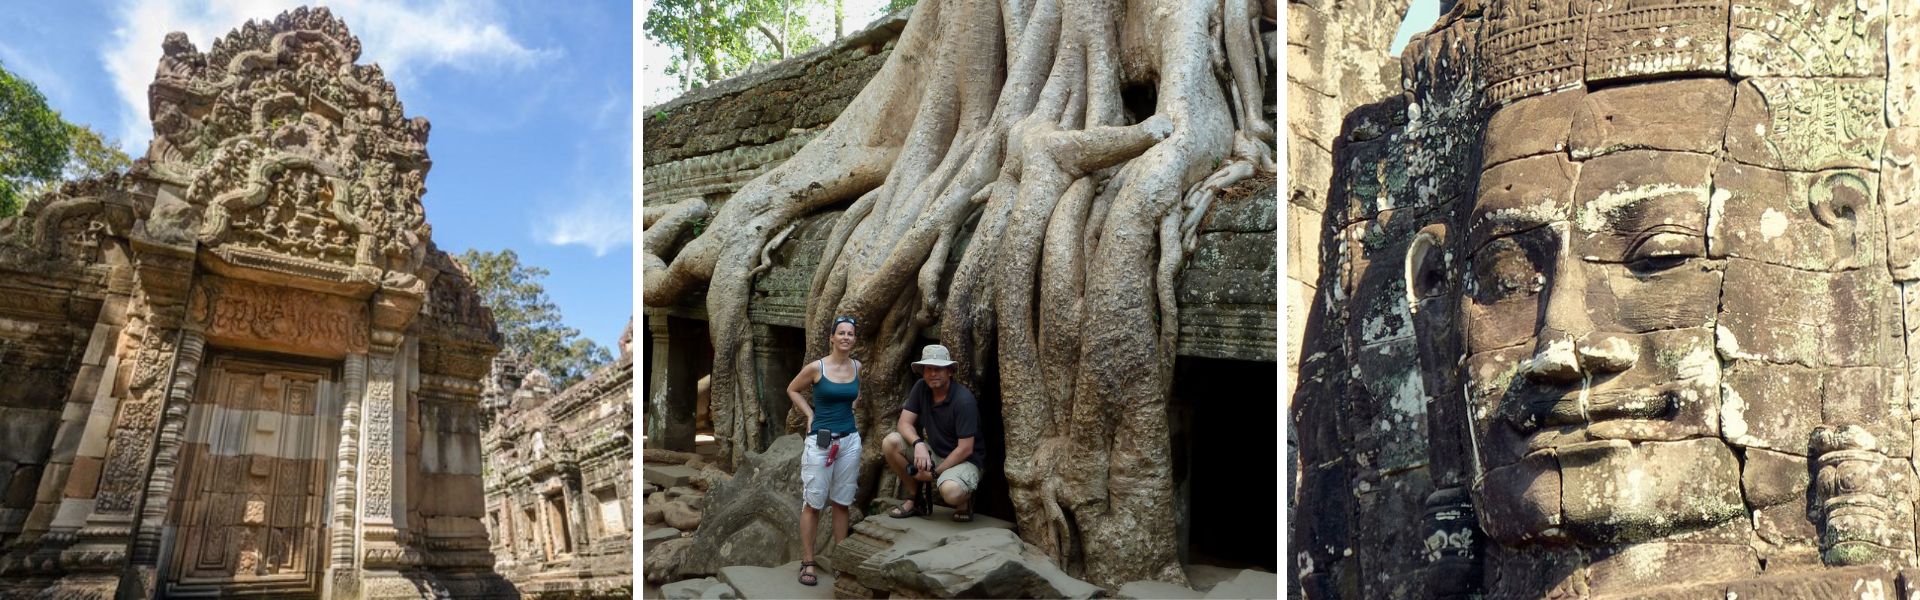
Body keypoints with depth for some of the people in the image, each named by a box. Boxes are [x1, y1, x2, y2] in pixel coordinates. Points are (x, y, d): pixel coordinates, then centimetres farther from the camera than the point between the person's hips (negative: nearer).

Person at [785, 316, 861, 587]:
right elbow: (792, 390, 7)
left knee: (842, 502, 9)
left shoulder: (857, 367, 3)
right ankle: (807, 563, 4)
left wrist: (848, 409, 9)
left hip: (849, 441, 4)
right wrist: (810, 415, -1)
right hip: (820, 441, -4)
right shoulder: (816, 367, -9)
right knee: (812, 503, -2)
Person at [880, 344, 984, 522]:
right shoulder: (921, 388, -6)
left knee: (950, 491, -38)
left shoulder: (964, 400, -22)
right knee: (890, 443, -15)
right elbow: (904, 423, -8)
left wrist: (935, 473, -19)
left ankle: (965, 497, 3)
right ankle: (919, 496, 5)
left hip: (963, 460, -6)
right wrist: (918, 444, -29)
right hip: (933, 453, 6)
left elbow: (965, 449, -21)